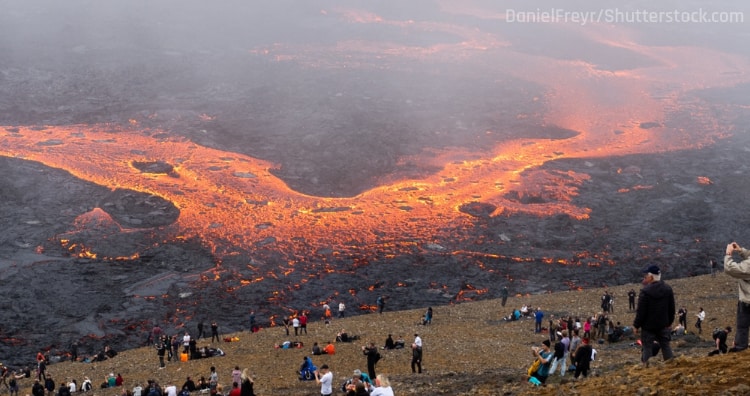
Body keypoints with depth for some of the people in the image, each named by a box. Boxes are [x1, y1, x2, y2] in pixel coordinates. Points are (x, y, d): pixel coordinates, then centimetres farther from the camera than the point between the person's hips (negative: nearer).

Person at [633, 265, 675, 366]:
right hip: (663, 324, 5)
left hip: (648, 325, -5)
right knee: (665, 345, 14)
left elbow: (641, 311, -16)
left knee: (647, 346, 4)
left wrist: (636, 325, -6)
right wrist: (670, 322, 21)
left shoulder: (645, 291, -20)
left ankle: (646, 365, 5)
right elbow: (671, 308, 10)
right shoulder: (668, 289, 0)